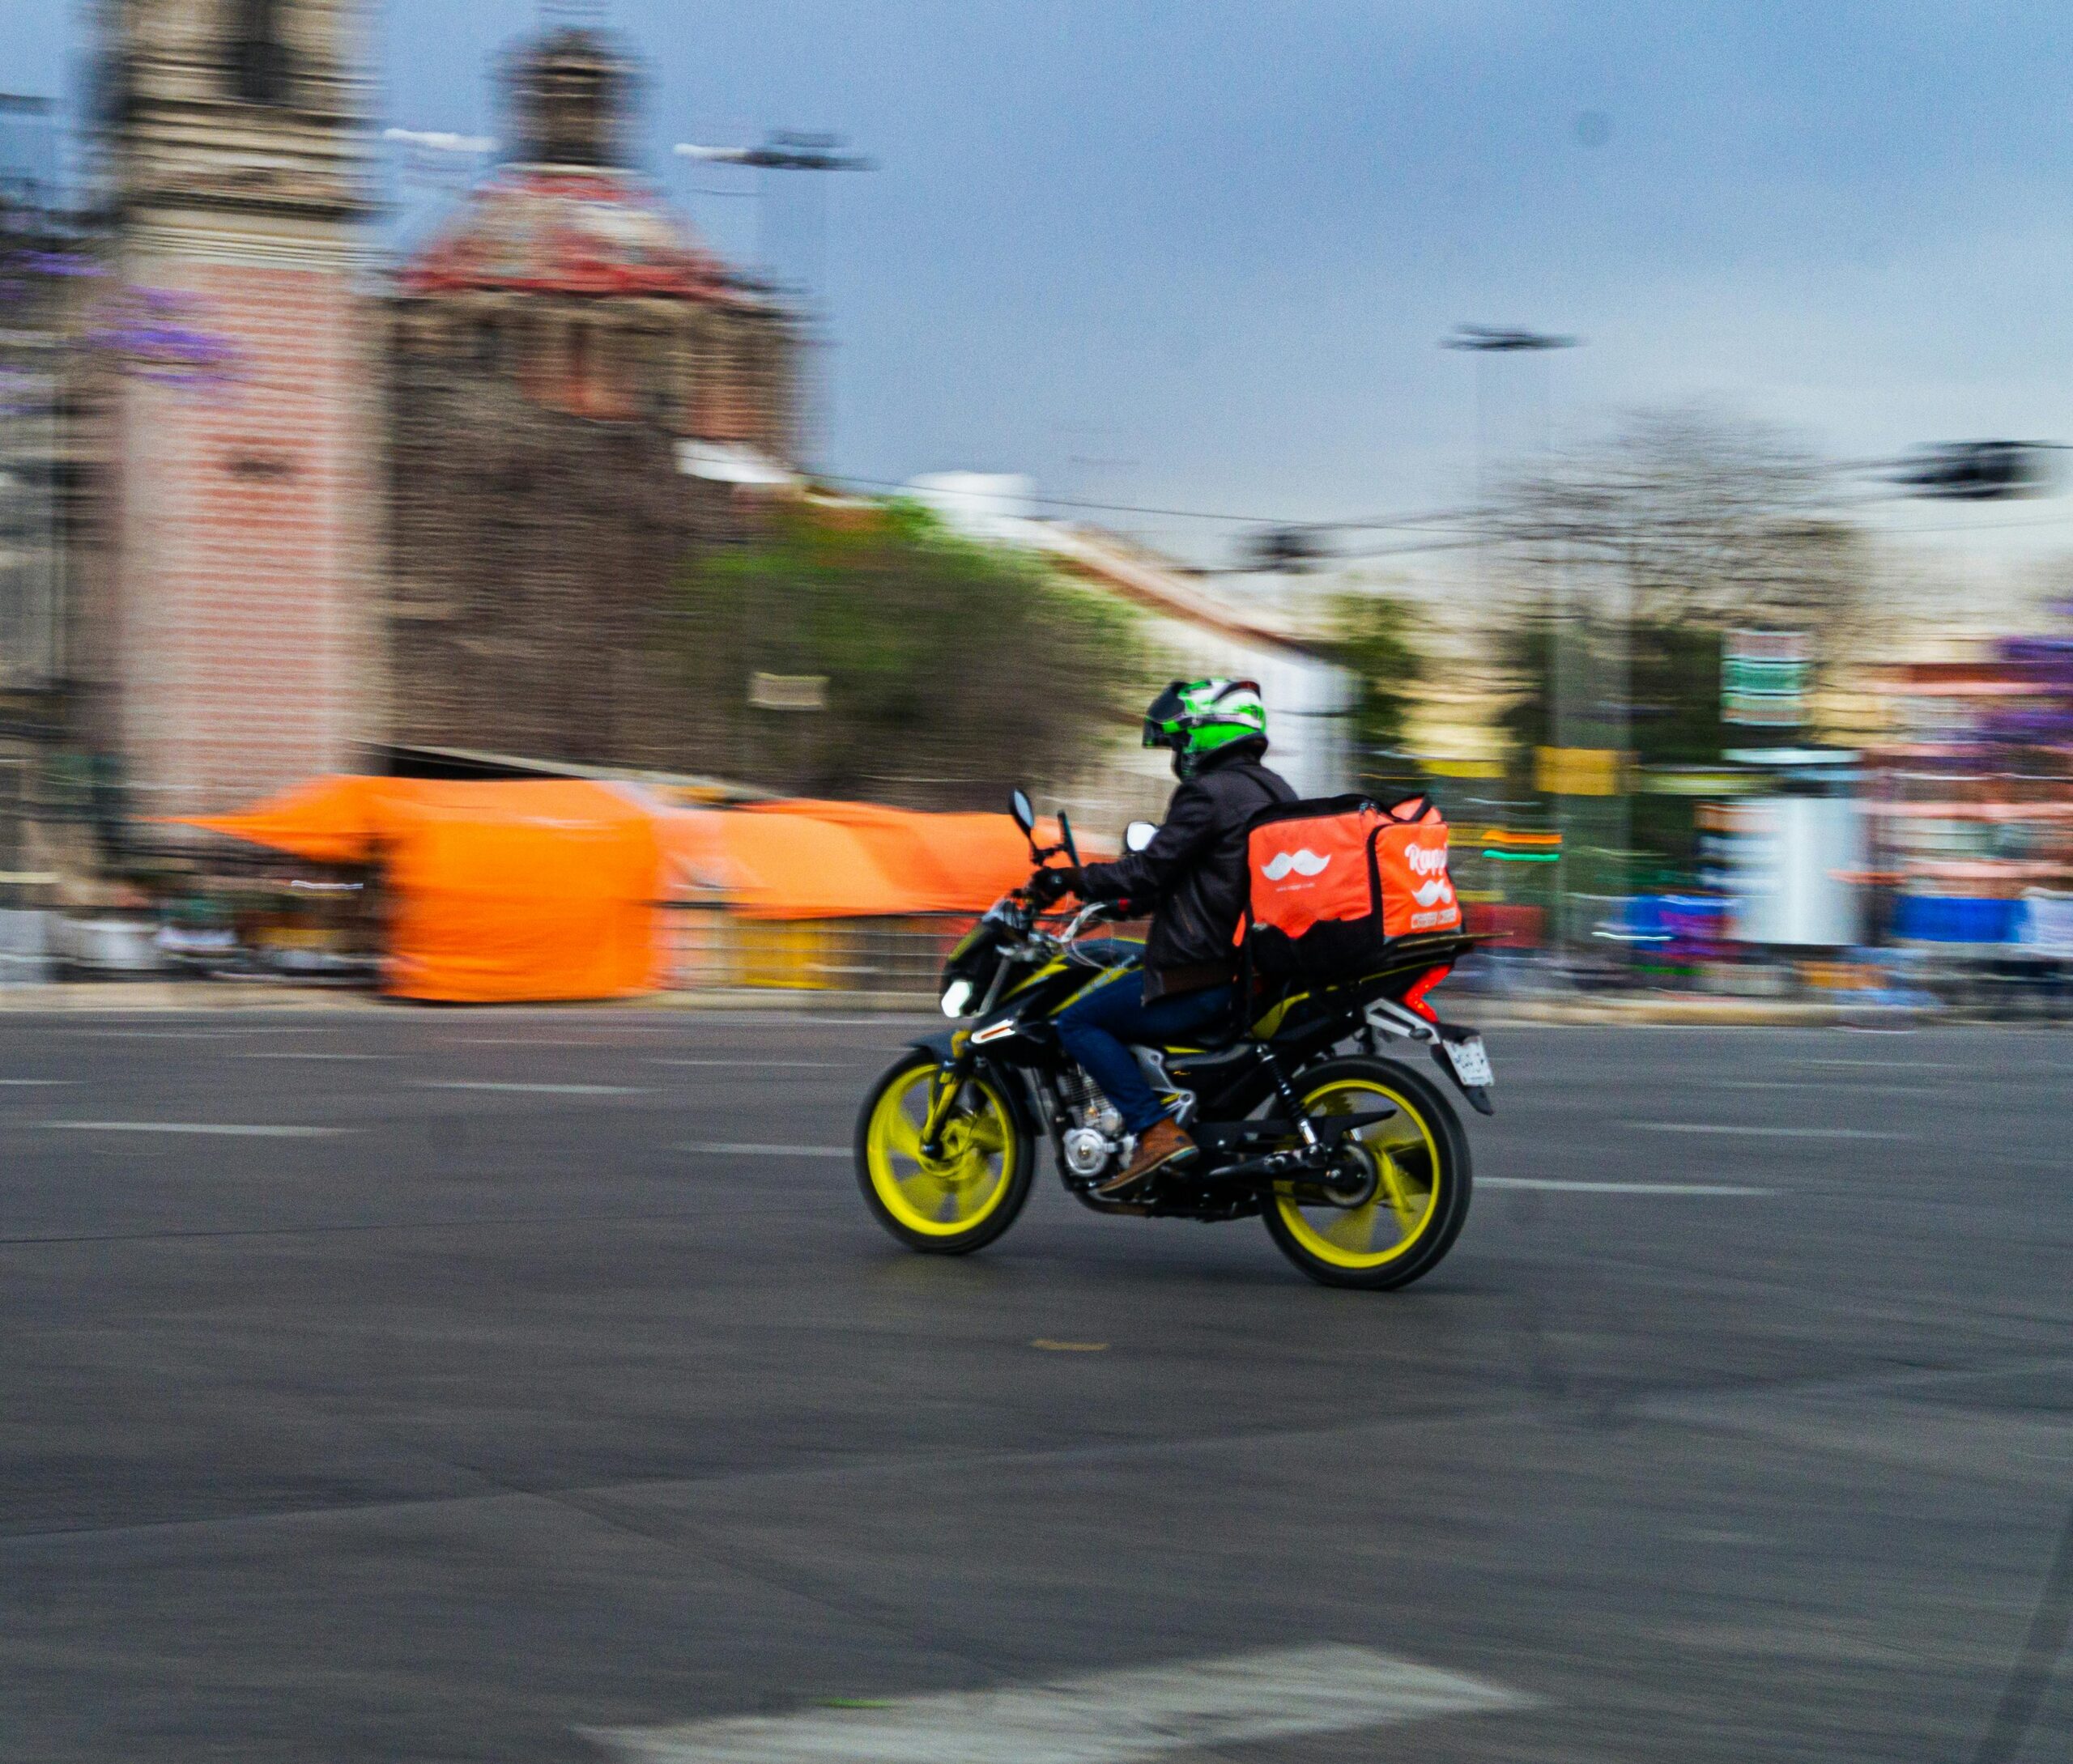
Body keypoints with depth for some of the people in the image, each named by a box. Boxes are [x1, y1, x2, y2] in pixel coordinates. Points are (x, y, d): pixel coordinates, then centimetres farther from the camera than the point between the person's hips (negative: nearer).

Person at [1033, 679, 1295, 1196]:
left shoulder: (1208, 794, -14)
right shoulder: (1274, 790, 15)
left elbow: (1152, 870, -16)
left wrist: (1073, 880, -5)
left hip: (1207, 974, -10)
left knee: (1078, 1022, -3)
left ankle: (1156, 1131, -16)